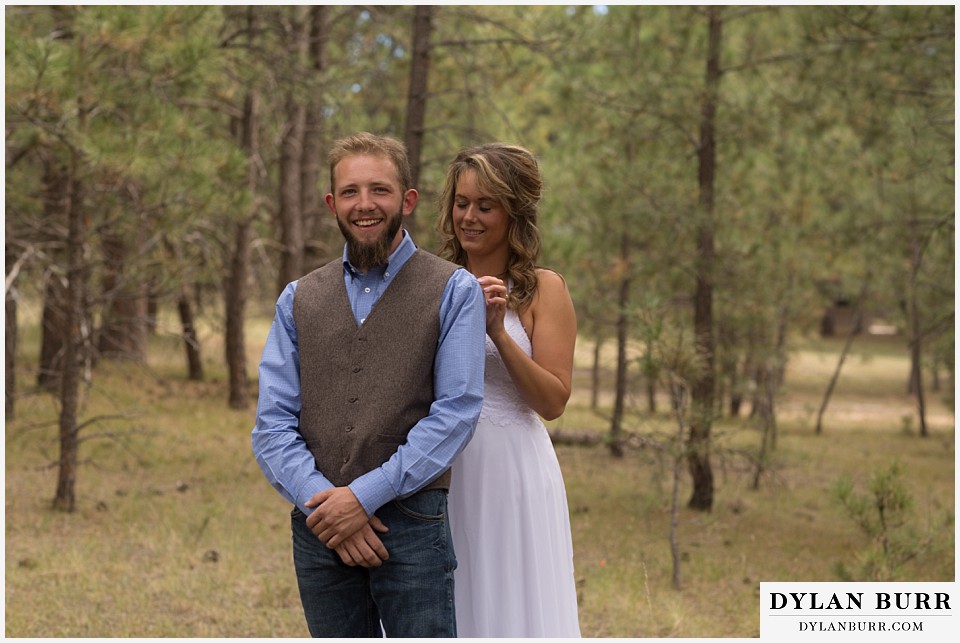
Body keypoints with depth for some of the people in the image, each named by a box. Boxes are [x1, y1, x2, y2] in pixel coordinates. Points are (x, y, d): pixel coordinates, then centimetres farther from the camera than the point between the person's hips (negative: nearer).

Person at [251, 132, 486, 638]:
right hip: (319, 530, 4)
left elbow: (456, 412, -9)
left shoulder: (453, 291, 1)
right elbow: (272, 425, 5)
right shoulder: (298, 301, 12)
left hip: (411, 525, -3)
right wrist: (322, 503, -11)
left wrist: (365, 495, -14)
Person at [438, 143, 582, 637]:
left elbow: (553, 402, -7)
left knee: (509, 610, 2)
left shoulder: (543, 289, -1)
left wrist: (499, 333, -16)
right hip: (439, 477, 3)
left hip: (510, 472, -3)